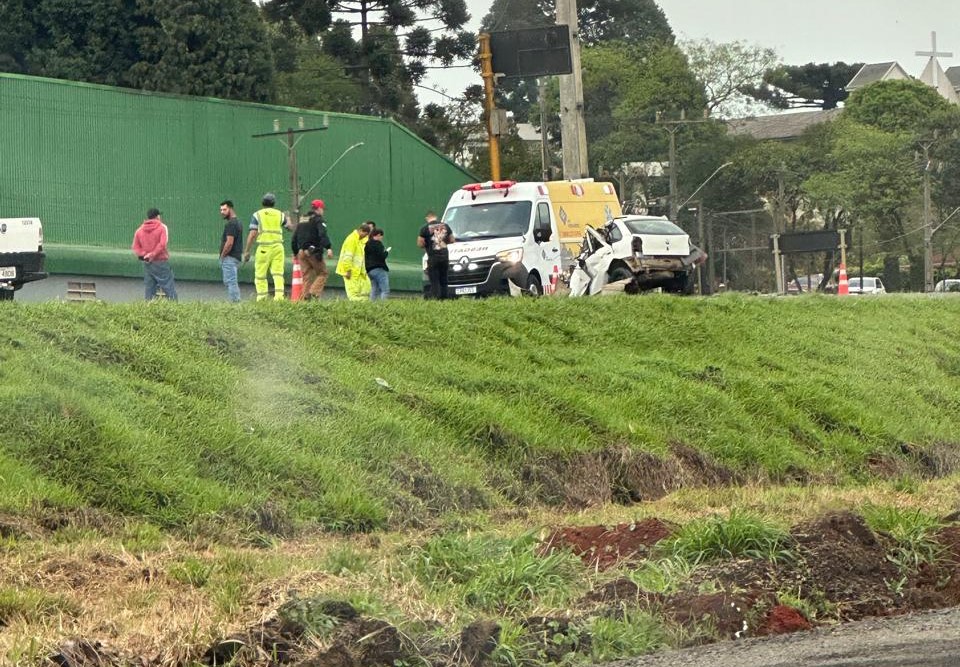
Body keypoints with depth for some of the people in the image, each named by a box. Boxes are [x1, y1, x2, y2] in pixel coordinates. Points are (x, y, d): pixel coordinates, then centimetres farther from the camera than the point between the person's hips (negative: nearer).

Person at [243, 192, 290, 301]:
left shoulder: (257, 215, 2)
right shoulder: (280, 214, 9)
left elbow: (252, 235, -5)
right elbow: (290, 227, 24)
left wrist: (246, 251, -1)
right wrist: (287, 219, 47)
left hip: (264, 247, -2)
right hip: (278, 246, 2)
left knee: (260, 275, 3)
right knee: (278, 273, 2)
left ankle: (261, 298, -1)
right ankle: (279, 296, -11)